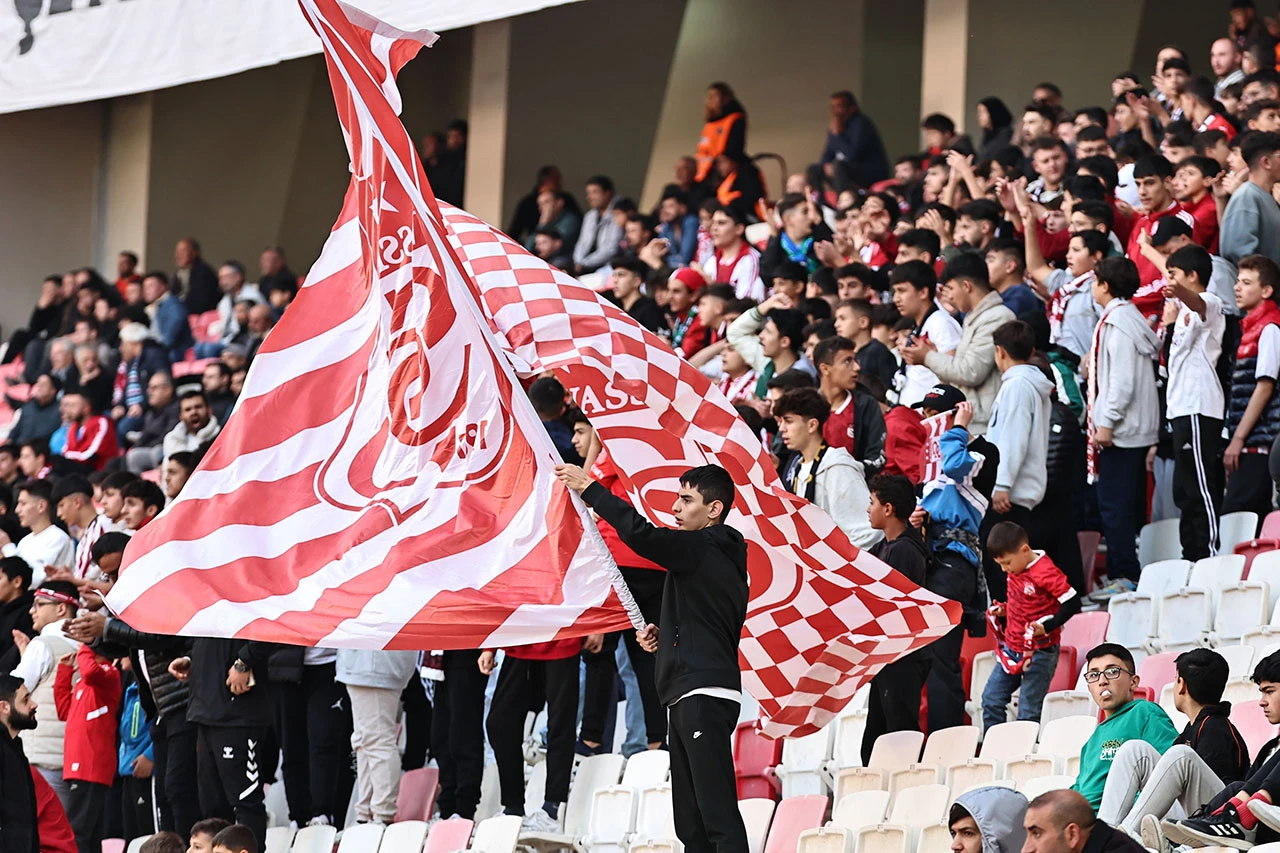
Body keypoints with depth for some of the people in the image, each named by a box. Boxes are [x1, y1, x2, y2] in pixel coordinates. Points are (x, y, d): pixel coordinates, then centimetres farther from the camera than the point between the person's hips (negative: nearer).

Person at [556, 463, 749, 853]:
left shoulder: (703, 549, -9)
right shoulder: (719, 554, 21)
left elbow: (640, 533, -22)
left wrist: (589, 488, -15)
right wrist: (664, 633, 14)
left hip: (705, 695, -11)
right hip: (688, 696, 11)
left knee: (717, 812, -16)